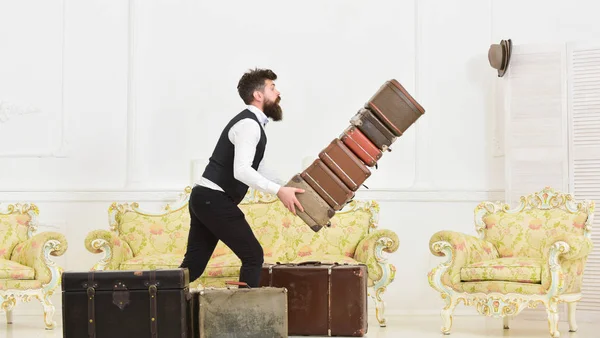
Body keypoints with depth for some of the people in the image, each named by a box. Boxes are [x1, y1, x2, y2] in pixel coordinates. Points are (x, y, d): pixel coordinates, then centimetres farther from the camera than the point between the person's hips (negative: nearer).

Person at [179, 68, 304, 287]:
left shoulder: (251, 123, 18)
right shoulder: (249, 124, -15)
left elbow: (257, 168, 26)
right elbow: (241, 171, -28)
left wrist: (287, 187, 20)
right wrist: (278, 191, -30)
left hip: (203, 197, 10)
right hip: (215, 200, -10)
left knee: (193, 265, 10)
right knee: (253, 256, -4)